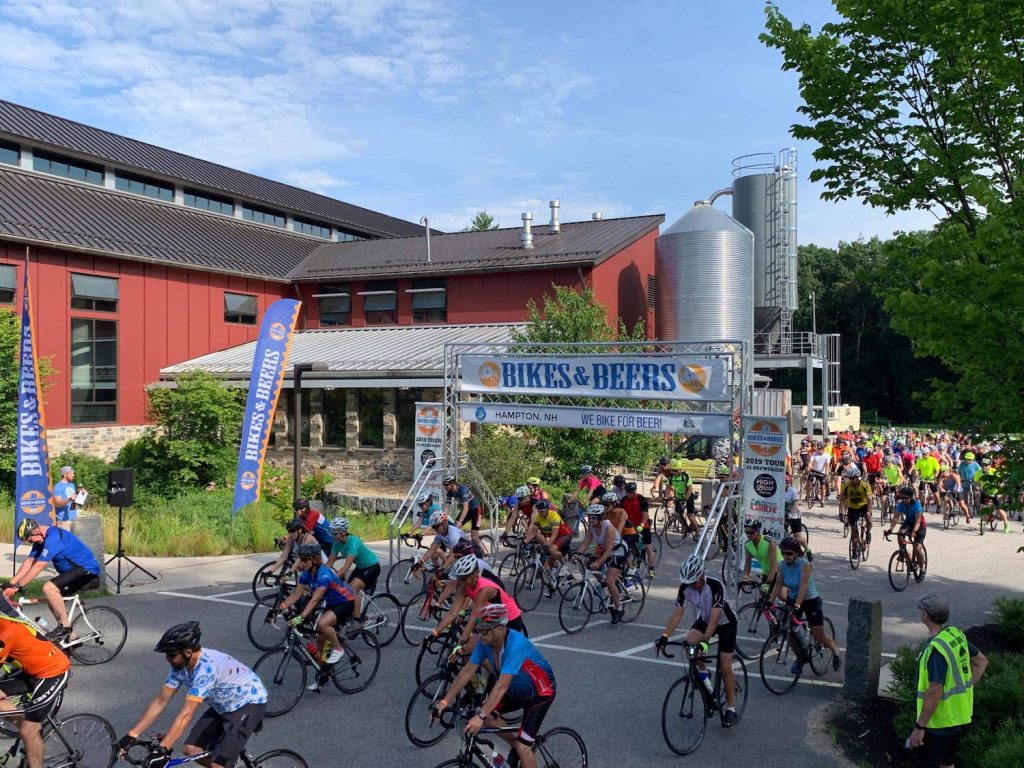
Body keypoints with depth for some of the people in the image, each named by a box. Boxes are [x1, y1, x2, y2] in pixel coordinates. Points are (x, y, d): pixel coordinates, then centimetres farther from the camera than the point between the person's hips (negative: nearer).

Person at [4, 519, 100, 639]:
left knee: (48, 588, -23)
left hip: (87, 569, -10)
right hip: (73, 570, 10)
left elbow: (38, 567, -25)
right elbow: (28, 562, 5)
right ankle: (70, 636, 18)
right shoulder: (41, 538, 6)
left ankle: (65, 625, -11)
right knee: (53, 599, 8)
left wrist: (17, 586, -22)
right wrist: (11, 583, -2)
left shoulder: (53, 537, -23)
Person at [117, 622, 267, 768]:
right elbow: (160, 701, -3)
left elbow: (186, 714, -39)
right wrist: (131, 735, -7)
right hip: (224, 705, 9)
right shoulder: (180, 665, -9)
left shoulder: (207, 667, -34)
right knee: (191, 749, 0)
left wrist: (161, 750, -42)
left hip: (249, 702, -9)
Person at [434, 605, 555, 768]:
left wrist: (480, 716, -47)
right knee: (487, 714, -2)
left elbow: (502, 686, -42)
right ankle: (515, 745, 20)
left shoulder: (516, 644, -37)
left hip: (540, 692, -7)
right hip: (517, 690, 7)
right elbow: (466, 671, -10)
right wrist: (445, 701, -16)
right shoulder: (485, 641, -16)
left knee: (523, 748, -13)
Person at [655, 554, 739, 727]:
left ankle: (731, 708, 10)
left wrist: (705, 640, -53)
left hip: (726, 623, -4)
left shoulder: (715, 586, -37)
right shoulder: (685, 586, -22)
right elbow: (677, 613, -24)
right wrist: (664, 636, -34)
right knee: (689, 640, -26)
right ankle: (702, 672, 0)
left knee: (725, 667, -7)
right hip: (704, 619, 4)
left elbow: (714, 618, -42)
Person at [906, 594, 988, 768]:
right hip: (958, 716, 8)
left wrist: (919, 727, -21)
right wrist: (966, 687, 12)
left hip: (939, 721, -8)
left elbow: (934, 693, -28)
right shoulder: (956, 634, -2)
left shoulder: (936, 648, -28)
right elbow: (982, 661, 14)